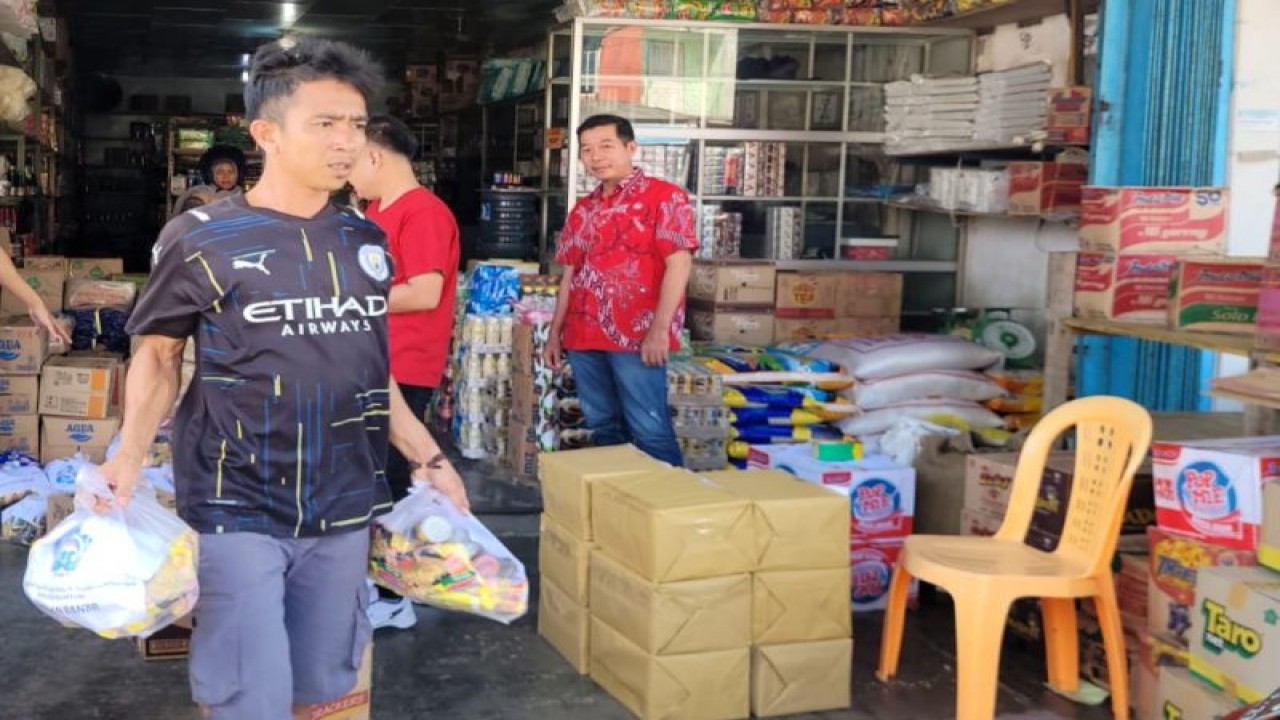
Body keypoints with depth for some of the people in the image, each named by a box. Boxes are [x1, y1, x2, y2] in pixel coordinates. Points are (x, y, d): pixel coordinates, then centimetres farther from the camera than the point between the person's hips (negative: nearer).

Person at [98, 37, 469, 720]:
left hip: (341, 510, 5)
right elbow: (158, 354, 2)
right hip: (237, 511, -4)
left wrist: (427, 459, 12)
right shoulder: (201, 239, -7)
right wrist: (130, 452, -12)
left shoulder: (365, 242, 6)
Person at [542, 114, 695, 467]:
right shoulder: (583, 210, 16)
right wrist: (556, 333, 15)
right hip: (584, 337, 7)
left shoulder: (664, 197, -4)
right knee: (602, 427, 11)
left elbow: (679, 265, -12)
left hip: (637, 337, -7)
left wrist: (659, 330, -18)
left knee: (649, 430, -7)